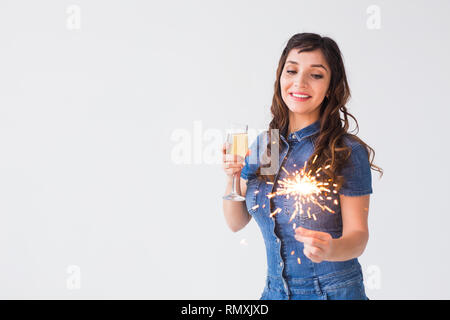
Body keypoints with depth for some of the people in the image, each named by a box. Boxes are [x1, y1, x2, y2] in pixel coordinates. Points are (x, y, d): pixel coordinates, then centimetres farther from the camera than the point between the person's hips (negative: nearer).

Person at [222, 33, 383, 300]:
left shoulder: (348, 154, -14)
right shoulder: (262, 146, 0)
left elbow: (357, 234, -12)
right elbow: (236, 222, 5)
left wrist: (331, 249, -33)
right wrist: (232, 177, -12)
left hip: (334, 291, -4)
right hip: (274, 291, 5)